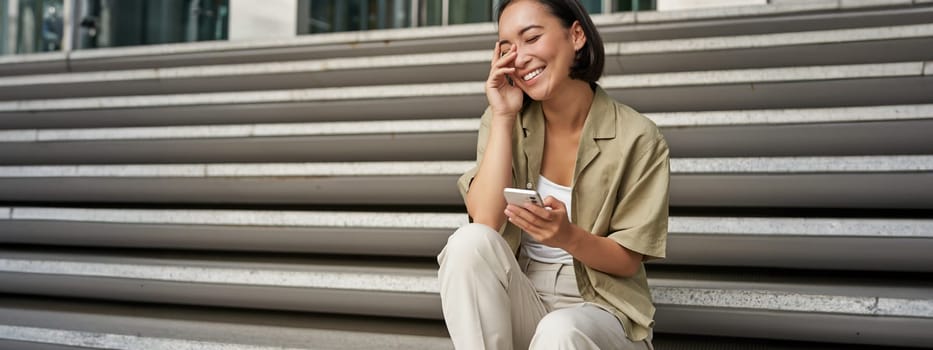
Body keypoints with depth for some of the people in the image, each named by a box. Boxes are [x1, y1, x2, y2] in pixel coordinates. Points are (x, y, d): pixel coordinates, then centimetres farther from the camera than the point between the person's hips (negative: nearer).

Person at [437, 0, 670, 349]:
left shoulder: (636, 138, -8)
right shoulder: (504, 121, 1)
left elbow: (629, 260, -6)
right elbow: (484, 225, -14)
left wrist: (568, 237, -26)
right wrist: (503, 118, -14)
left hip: (600, 308, -3)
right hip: (517, 301, 3)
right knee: (469, 241, -27)